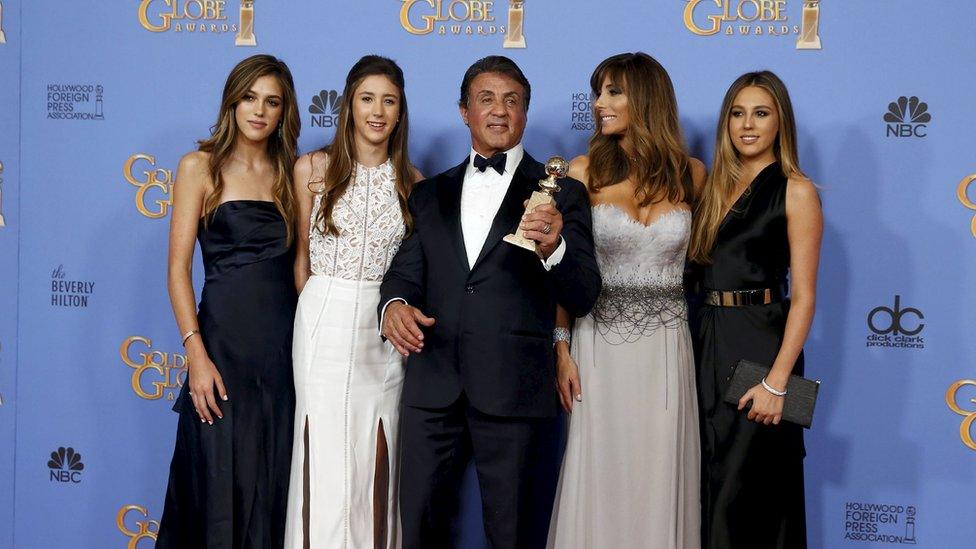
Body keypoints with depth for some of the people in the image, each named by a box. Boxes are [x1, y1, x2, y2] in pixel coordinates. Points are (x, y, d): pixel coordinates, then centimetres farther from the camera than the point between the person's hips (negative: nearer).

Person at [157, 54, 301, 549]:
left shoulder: (290, 173, 12)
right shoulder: (200, 167, 0)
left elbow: (300, 261, 11)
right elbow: (178, 267, -6)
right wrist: (196, 355, -13)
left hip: (284, 341, 4)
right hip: (225, 338, -4)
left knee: (273, 485, 9)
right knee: (220, 484, 0)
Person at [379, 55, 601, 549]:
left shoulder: (560, 192, 5)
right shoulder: (431, 194, 16)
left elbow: (582, 298, -2)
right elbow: (406, 272, 13)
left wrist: (554, 248, -23)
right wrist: (394, 305, -11)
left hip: (515, 391, -3)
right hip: (433, 387, 3)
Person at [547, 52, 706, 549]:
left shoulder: (689, 173, 3)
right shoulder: (585, 171, -1)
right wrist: (561, 349, -6)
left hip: (666, 348, 1)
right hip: (600, 345, -1)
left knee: (659, 481, 6)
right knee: (599, 480, 3)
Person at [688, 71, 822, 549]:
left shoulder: (794, 191, -6)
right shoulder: (715, 187, 12)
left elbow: (803, 295, -11)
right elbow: (700, 272, 12)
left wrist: (778, 381, -19)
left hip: (760, 344, -6)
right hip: (708, 342, 6)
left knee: (752, 487, 2)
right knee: (710, 482, 13)